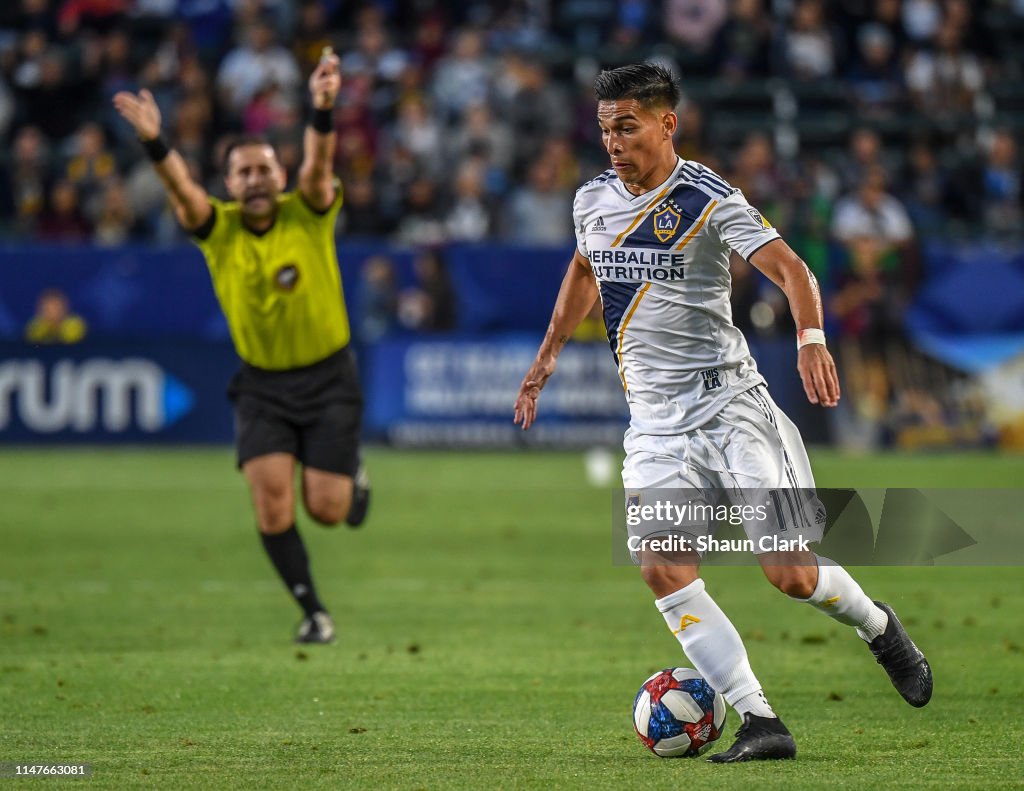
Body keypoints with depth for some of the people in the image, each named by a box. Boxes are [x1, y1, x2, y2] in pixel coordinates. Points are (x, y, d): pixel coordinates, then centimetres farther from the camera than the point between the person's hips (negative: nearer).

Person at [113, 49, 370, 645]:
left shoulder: (309, 214, -10)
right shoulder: (218, 227, -7)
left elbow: (319, 165, -29)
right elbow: (182, 187, -26)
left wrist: (323, 109, -48)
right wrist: (154, 142, -46)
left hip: (328, 378, -1)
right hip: (262, 385, 1)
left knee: (325, 509, -3)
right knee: (271, 499, -14)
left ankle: (352, 475, 34)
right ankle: (314, 612, 2)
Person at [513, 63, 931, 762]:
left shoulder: (709, 200, -11)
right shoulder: (593, 201, 7)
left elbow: (790, 269, -22)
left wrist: (811, 338, -40)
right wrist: (548, 356, 30)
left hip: (727, 398, -5)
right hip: (654, 418, 5)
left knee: (789, 572, -10)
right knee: (662, 570, -16)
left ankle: (878, 626, 24)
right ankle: (760, 723, -13)